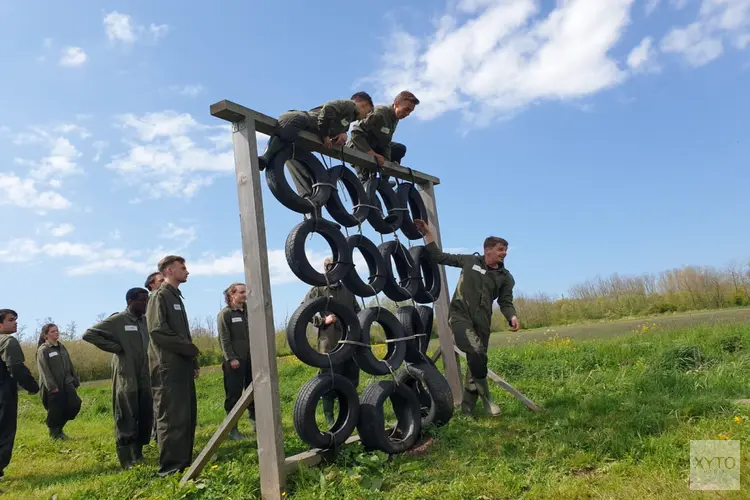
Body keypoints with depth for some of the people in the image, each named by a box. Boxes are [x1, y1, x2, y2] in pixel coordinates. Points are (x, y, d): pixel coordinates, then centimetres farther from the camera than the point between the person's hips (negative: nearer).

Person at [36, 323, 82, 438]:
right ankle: (54, 432, 23)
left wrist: (76, 380, 14)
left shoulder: (62, 347, 14)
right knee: (56, 411, -1)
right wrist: (51, 386, -20)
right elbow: (44, 370, -13)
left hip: (66, 383, 6)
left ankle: (59, 428, 18)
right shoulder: (43, 350, -6)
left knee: (75, 404, -4)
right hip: (53, 386, -6)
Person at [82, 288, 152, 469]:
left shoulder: (147, 321, 9)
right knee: (126, 420, 3)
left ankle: (138, 455, 26)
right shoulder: (117, 320, -7)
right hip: (126, 378, -6)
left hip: (145, 378, 6)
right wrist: (116, 348, -13)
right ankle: (128, 461, 11)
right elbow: (89, 334, -9)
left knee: (146, 417, 11)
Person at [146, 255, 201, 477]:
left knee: (187, 415, 10)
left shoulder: (176, 297, 21)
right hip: (168, 367, -9)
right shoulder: (159, 296, -7)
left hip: (183, 366, 9)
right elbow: (158, 331, -18)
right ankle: (170, 466, -1)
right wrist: (191, 349, -12)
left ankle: (184, 461, 18)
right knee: (172, 417, -7)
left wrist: (193, 360, 16)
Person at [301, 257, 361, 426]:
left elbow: (357, 310, 26)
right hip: (330, 344, -5)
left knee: (352, 380, 12)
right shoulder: (317, 290, 0)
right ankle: (329, 417, 13)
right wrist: (323, 320, -15)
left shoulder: (348, 290, 16)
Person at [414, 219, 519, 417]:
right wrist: (428, 233, 8)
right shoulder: (470, 261, 7)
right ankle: (486, 397, -11)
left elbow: (505, 302, 8)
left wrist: (512, 317, -15)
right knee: (477, 353, -26)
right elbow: (439, 257, 13)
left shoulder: (505, 277, 11)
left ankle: (468, 406, 19)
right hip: (460, 315, -4)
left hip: (481, 322, 4)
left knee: (476, 361, 5)